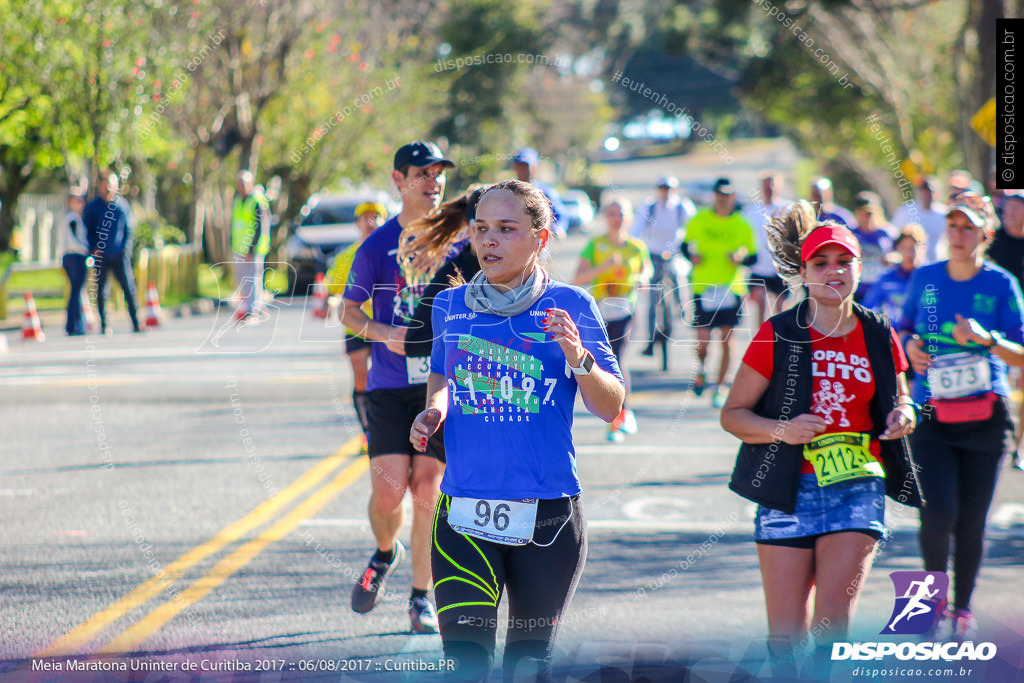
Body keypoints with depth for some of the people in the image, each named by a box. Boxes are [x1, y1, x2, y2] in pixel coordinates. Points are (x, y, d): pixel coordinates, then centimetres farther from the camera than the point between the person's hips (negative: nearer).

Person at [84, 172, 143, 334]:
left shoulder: (122, 205, 8)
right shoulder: (92, 207, 4)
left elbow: (129, 229, 12)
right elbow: (87, 231, 7)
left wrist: (126, 247, -3)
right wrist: (93, 249, -7)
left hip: (119, 255, 1)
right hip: (101, 256, -1)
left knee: (129, 288, -5)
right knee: (101, 290, 1)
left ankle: (136, 323, -3)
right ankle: (104, 325, 8)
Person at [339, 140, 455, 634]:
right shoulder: (377, 246, 0)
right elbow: (348, 311, 6)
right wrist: (386, 334, -12)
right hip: (389, 385, -1)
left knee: (427, 489, -4)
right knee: (388, 491, -9)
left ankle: (422, 597, 8)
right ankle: (386, 553, 25)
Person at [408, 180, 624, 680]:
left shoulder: (569, 306, -2)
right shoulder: (450, 306, 7)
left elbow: (610, 408, -4)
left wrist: (577, 356, -22)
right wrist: (433, 411, 5)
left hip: (548, 516, -1)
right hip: (463, 513, 1)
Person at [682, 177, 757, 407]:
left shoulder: (742, 225, 3)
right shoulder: (699, 220, 5)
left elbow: (753, 257, 6)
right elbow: (686, 244, 16)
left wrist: (741, 257, -15)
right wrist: (692, 255, -5)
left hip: (730, 289, 0)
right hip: (703, 287, 0)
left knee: (726, 339, -3)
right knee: (702, 340, -5)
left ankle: (720, 386, 8)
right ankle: (701, 370, 26)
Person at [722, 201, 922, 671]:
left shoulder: (879, 337, 6)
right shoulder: (777, 336, -1)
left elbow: (898, 401, 22)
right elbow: (732, 414, 2)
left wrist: (903, 417, -2)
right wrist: (782, 429, -16)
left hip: (857, 490, 1)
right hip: (789, 491, -1)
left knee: (832, 621, -13)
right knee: (785, 635, -1)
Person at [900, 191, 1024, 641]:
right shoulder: (925, 278, 6)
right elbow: (903, 330, 20)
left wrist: (987, 339, -19)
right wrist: (910, 346, -2)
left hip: (985, 418, -1)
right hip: (931, 417, 1)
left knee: (971, 521, 2)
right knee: (938, 514, -15)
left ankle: (963, 609, 21)